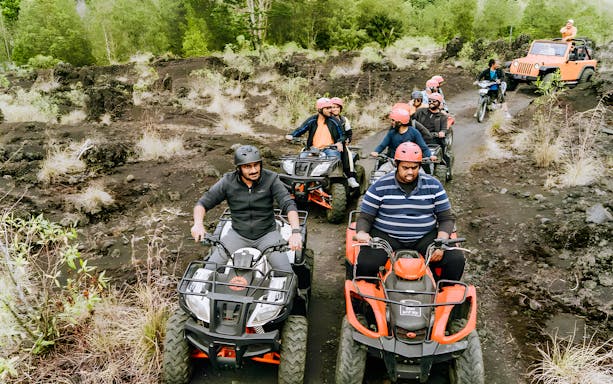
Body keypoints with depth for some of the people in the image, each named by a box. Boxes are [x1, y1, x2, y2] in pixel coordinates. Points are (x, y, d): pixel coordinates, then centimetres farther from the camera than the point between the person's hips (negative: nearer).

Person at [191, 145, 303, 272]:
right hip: (238, 234, 1)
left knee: (286, 273, -17)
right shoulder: (227, 182, -6)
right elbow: (203, 203, -3)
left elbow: (289, 204, -18)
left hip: (266, 234, -1)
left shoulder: (271, 179, -10)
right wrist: (198, 224, -24)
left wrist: (295, 232, -34)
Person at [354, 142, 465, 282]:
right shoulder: (380, 187, 0)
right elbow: (365, 217, 3)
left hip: (425, 238, 2)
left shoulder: (433, 185, 6)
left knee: (456, 260, -19)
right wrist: (361, 233, -21)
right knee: (365, 264, -30)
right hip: (385, 237, -2)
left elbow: (447, 218, 8)